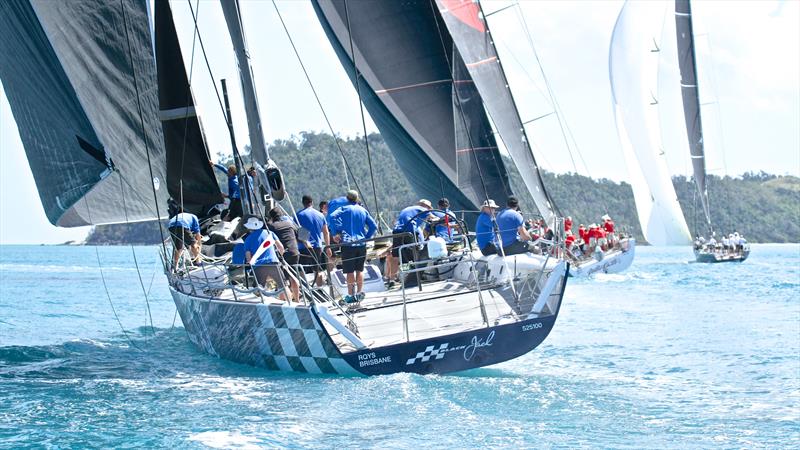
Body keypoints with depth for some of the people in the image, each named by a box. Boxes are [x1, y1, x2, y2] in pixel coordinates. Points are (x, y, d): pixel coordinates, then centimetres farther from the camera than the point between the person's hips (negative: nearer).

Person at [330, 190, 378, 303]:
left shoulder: (345, 209, -2)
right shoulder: (363, 210, 11)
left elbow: (333, 216, -19)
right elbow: (373, 226, 10)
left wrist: (336, 232, -12)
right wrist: (366, 237, 13)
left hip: (348, 244, -4)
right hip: (361, 243, 4)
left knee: (349, 271, -1)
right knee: (360, 269, 14)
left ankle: (351, 295, -2)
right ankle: (359, 293, 16)